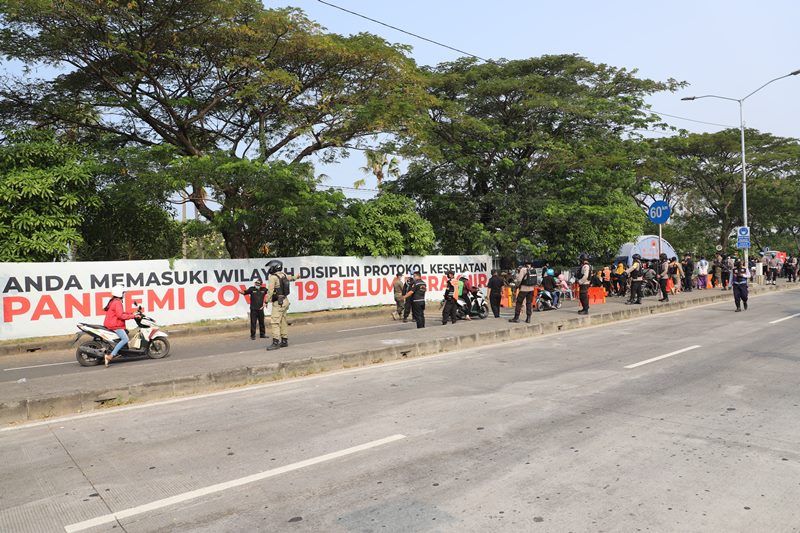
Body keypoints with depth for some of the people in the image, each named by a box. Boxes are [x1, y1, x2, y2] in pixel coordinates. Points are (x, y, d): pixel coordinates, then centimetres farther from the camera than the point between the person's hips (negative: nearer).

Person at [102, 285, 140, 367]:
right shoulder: (117, 303, -16)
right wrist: (132, 316, -19)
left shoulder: (113, 302, 17)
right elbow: (120, 315, -24)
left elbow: (120, 313, 20)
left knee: (126, 332, 25)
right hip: (115, 325, -11)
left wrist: (131, 314, 12)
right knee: (125, 339, -19)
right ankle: (110, 356, -25)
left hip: (111, 324, 11)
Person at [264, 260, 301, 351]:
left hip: (278, 302, -9)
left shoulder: (273, 277, -14)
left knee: (275, 322, -12)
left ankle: (275, 343, -17)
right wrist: (295, 277, 54)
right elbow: (289, 277, 33)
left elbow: (270, 291, -19)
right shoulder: (283, 274, 10)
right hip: (285, 300, 9)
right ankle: (284, 341, 19)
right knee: (283, 321, 14)